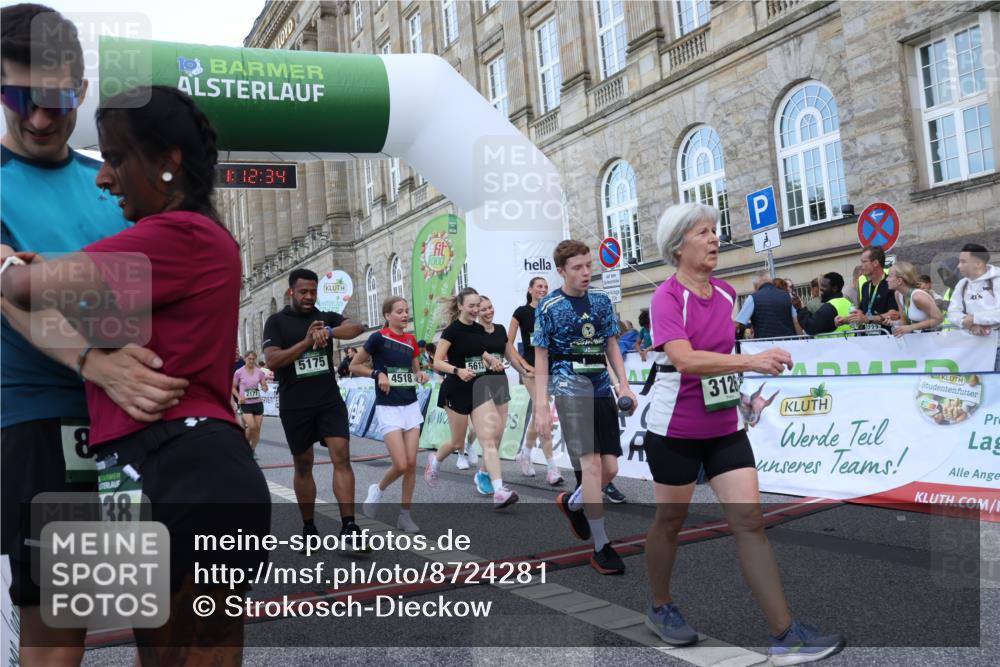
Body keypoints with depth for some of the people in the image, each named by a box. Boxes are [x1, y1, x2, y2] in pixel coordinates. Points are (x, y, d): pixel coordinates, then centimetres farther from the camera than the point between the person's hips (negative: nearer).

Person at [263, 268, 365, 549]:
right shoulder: (277, 321, 0)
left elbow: (357, 327, -12)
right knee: (303, 466, 10)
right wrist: (307, 342, -23)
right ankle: (309, 528, 23)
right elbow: (272, 361, -13)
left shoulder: (327, 317, 7)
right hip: (295, 406, -1)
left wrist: (329, 332, -30)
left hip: (330, 402, 1)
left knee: (342, 458, -11)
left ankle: (349, 527, -12)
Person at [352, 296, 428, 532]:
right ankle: (378, 490, 20)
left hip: (411, 406, 5)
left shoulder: (411, 340, 7)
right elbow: (354, 366, -2)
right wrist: (378, 374, -14)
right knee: (400, 465, -12)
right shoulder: (378, 338, -9)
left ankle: (405, 514, 14)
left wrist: (420, 376, -2)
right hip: (388, 408, -5)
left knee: (412, 464, 1)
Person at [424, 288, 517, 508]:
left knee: (489, 439, -9)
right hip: (457, 391, -5)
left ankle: (499, 491, -15)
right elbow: (437, 362, -14)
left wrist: (492, 360, 3)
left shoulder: (478, 329, 7)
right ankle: (435, 459, 44)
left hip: (479, 388, 5)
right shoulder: (452, 331, -11)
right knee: (458, 442, 10)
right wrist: (458, 370, -30)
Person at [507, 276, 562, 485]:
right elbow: (508, 342, -5)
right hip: (532, 368, -5)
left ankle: (525, 455, 32)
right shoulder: (522, 312, -3)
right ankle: (552, 468, -11)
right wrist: (524, 365, -11)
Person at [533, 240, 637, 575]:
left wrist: (623, 385, 6)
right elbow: (541, 357, -3)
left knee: (610, 468, 4)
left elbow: (611, 345, 15)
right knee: (591, 463, -12)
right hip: (570, 385, -5)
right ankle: (601, 547, -3)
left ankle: (572, 503, 35)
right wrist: (541, 405, -10)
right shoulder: (549, 307, -4)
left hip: (601, 386, 5)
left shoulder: (601, 299, 9)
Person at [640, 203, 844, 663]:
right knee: (671, 520, 11)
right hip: (675, 430, -5)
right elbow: (684, 359, -33)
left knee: (749, 521, -1)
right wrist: (750, 361, -42)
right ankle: (660, 608, 33)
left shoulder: (726, 293, 4)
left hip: (724, 427, 6)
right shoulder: (666, 297, -17)